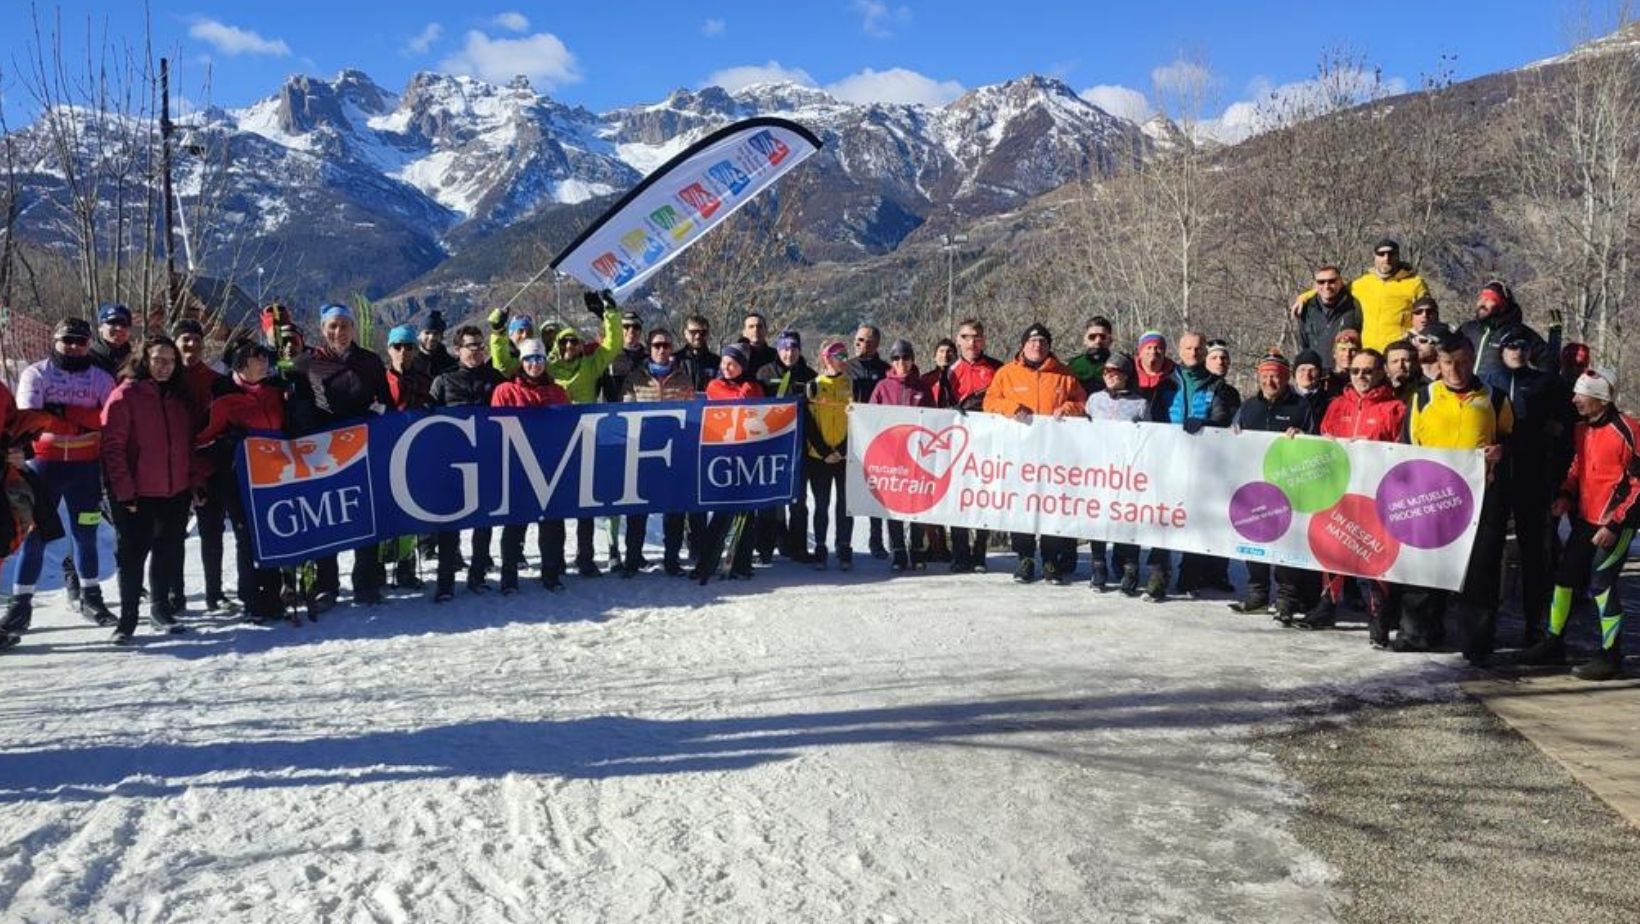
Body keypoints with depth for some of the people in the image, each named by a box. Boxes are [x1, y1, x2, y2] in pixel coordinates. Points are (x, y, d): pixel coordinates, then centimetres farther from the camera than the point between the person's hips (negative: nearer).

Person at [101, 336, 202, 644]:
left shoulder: (180, 397, 11)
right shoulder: (125, 395, -7)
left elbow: (191, 443, 15)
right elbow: (112, 447, -10)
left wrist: (197, 482, 6)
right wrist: (124, 491, -14)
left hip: (176, 492, 5)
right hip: (137, 495, -5)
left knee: (169, 552, 12)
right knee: (133, 554, -1)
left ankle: (161, 607, 26)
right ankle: (127, 618, 7)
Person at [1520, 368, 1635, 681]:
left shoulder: (1626, 431, -16)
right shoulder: (1582, 429, 8)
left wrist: (1614, 525, -17)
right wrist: (1566, 495, 3)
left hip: (1614, 524, -8)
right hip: (1585, 519, 8)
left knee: (1602, 584, -6)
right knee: (1565, 576, 10)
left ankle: (1611, 658, 7)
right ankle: (1554, 644, 23)